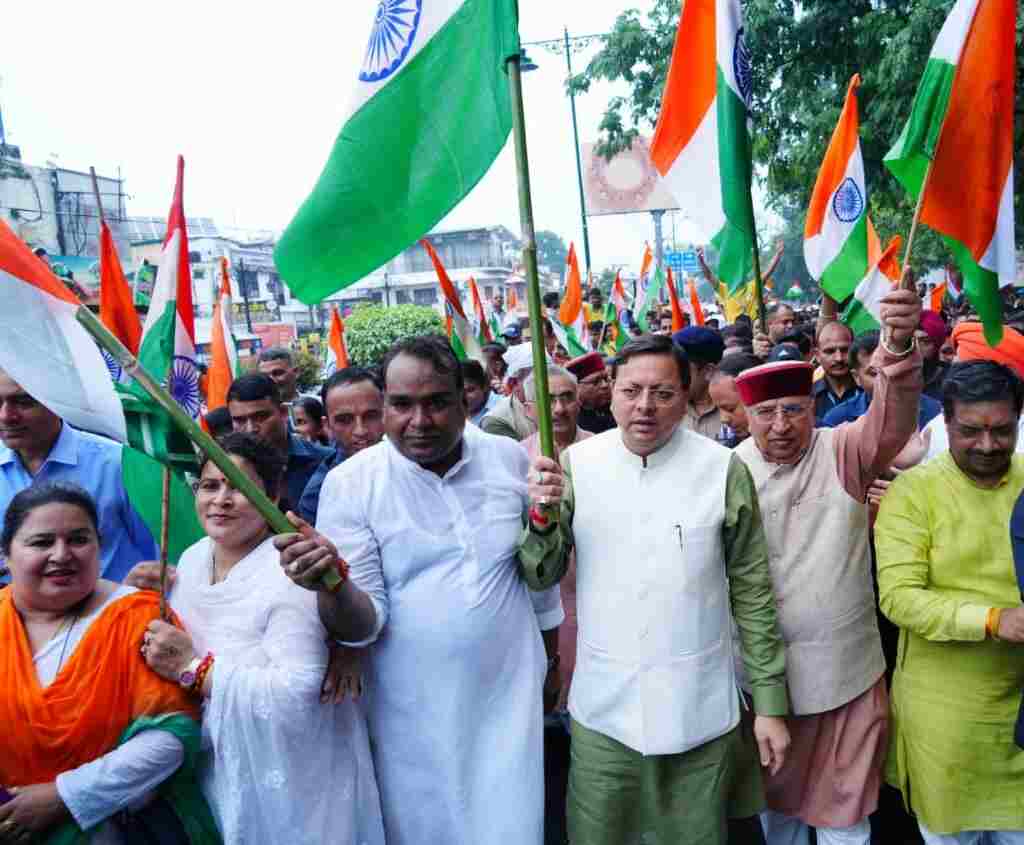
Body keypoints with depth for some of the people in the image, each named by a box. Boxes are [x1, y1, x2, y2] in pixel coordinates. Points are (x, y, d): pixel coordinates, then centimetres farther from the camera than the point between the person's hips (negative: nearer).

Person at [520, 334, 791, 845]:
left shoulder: (724, 470, -9)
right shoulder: (577, 465, -5)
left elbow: (752, 592, -2)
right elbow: (539, 578, -2)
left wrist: (770, 704, -1)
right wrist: (542, 514, -21)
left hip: (699, 710, -1)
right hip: (602, 709, 1)